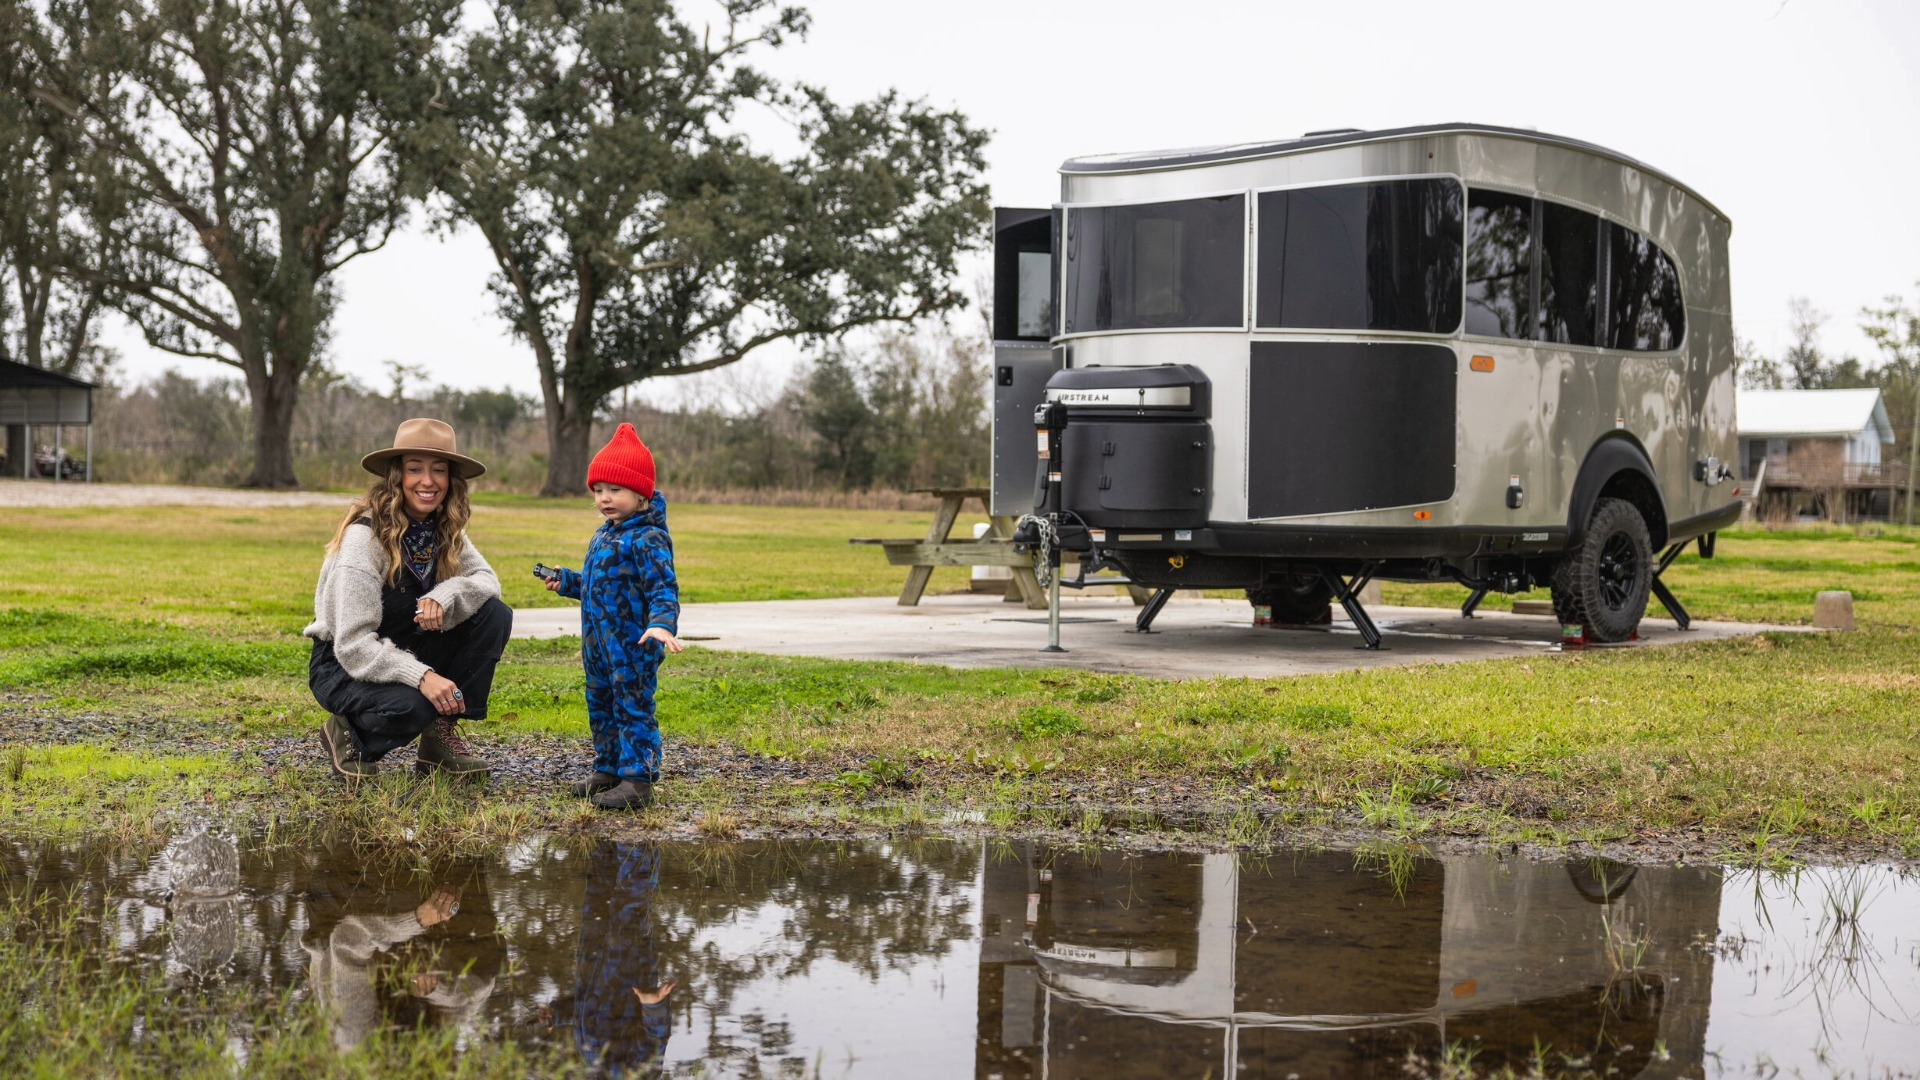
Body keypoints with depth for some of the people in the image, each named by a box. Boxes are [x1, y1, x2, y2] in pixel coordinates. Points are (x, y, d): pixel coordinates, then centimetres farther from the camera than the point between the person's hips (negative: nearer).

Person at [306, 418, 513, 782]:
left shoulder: (446, 530, -3)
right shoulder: (364, 534, -24)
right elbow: (353, 645, -27)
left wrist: (445, 595, -29)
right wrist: (421, 676, -40)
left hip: (409, 652, 7)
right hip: (344, 665, -6)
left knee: (493, 614, -15)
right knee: (410, 705, -37)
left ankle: (441, 735, -5)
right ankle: (348, 734, -2)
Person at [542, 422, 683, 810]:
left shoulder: (648, 539, -16)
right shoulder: (604, 535, 14)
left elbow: (663, 588, -22)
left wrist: (661, 624, -37)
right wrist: (567, 581, 21)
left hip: (633, 646, -10)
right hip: (599, 643, 10)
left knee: (633, 708, -5)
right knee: (600, 706, 17)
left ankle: (637, 780, -1)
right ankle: (607, 770, 29)